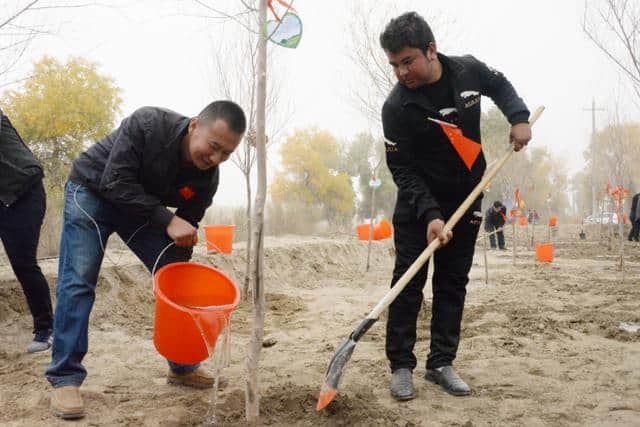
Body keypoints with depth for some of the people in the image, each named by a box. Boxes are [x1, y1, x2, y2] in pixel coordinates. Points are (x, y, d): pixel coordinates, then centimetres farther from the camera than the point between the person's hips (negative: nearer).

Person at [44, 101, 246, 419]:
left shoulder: (207, 177, -19)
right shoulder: (147, 125, -35)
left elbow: (187, 227, -9)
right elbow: (115, 183, -33)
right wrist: (168, 220, -37)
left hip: (143, 209, 5)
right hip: (92, 190, -5)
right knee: (78, 281, -14)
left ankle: (182, 367, 13)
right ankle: (64, 378, -8)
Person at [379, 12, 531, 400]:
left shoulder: (469, 70, -10)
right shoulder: (396, 106, -20)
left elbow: (500, 86, 14)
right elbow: (402, 170, -18)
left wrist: (519, 117, -4)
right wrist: (429, 214, -29)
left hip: (466, 201, 3)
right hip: (417, 206, -3)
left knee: (453, 284, 6)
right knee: (408, 285, -4)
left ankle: (441, 363, 15)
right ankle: (401, 365, 6)